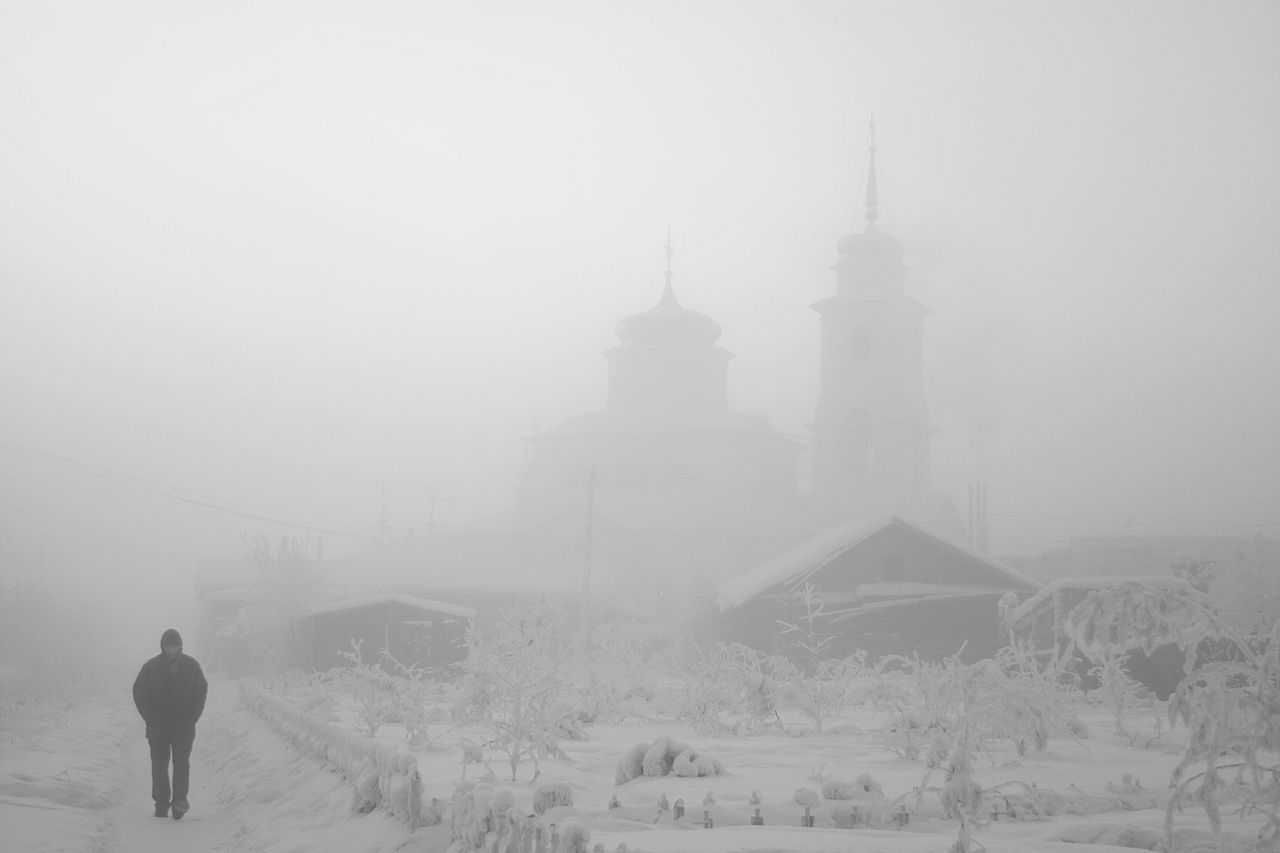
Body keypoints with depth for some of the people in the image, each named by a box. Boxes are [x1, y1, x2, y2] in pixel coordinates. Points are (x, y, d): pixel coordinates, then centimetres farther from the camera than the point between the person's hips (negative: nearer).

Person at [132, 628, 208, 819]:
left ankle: (180, 800, -9)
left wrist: (192, 717, 0)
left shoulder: (191, 665, 1)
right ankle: (161, 803, 7)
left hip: (184, 725, 0)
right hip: (158, 726, 0)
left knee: (182, 762, -9)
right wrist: (150, 718, -5)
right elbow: (139, 692, 3)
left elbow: (202, 690, 9)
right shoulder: (151, 667, -3)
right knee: (159, 764, 1)